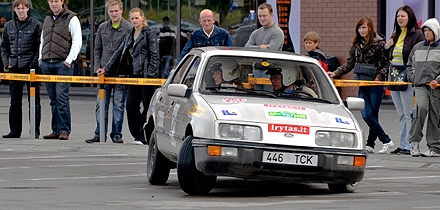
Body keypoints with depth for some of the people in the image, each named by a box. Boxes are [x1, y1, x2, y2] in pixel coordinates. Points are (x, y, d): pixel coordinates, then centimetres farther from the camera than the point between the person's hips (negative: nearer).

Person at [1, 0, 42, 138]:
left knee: (34, 100, 0)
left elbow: (40, 46, -3)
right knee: (15, 101, 6)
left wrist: (34, 63, -12)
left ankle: (35, 131, 4)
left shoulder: (36, 25, -1)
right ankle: (15, 131, 11)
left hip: (31, 68, -4)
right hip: (14, 68, 4)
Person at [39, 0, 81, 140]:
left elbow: (77, 42, -5)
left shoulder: (71, 18, -1)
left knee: (62, 97, -12)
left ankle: (64, 130, -11)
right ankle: (56, 130, 9)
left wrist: (69, 60, -12)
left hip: (63, 64, -6)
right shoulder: (47, 19, 19)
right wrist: (40, 59, 15)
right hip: (47, 64, 6)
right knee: (53, 99, 6)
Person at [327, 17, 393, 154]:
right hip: (362, 85, 5)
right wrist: (335, 73, 2)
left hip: (376, 84, -5)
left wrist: (379, 77, -16)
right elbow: (349, 64, 14)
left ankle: (370, 144, 5)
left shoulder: (379, 43, -3)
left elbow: (386, 64, -3)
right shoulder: (356, 45, 13)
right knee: (366, 115, -3)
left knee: (371, 115, -6)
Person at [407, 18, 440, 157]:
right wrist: (412, 78, 9)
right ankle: (414, 142, -17)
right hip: (420, 86, 2)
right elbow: (410, 65, 26)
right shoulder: (417, 47, 17)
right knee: (421, 107, -23)